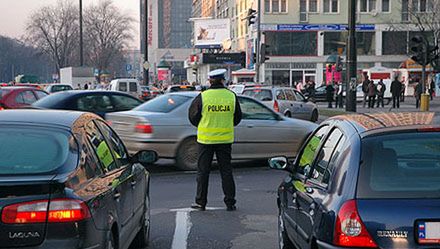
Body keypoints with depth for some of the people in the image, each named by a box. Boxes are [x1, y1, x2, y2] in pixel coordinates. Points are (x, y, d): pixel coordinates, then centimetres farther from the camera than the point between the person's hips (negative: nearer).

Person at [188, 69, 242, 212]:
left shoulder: (202, 97, -9)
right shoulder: (232, 96, -2)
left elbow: (192, 116, 1)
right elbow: (238, 117, 9)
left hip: (206, 139, -2)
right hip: (225, 139, 2)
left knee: (203, 171, 7)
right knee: (226, 170, 9)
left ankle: (200, 202, 10)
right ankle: (230, 203, 9)